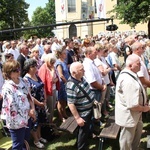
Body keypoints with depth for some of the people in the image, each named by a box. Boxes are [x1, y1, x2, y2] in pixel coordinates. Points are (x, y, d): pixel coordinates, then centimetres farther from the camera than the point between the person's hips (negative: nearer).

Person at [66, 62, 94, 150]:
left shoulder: (81, 78, -4)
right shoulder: (71, 86, -33)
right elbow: (70, 104, -29)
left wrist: (93, 100, 20)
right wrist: (77, 118, -26)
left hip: (89, 109, 9)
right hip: (83, 113, -9)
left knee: (87, 128, 28)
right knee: (83, 131, 11)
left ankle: (85, 142, 53)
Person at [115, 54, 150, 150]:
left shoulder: (129, 74, 0)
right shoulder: (128, 81, -34)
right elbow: (133, 105, -35)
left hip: (134, 113, 10)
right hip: (128, 115, -10)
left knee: (137, 132, 32)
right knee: (127, 140, 15)